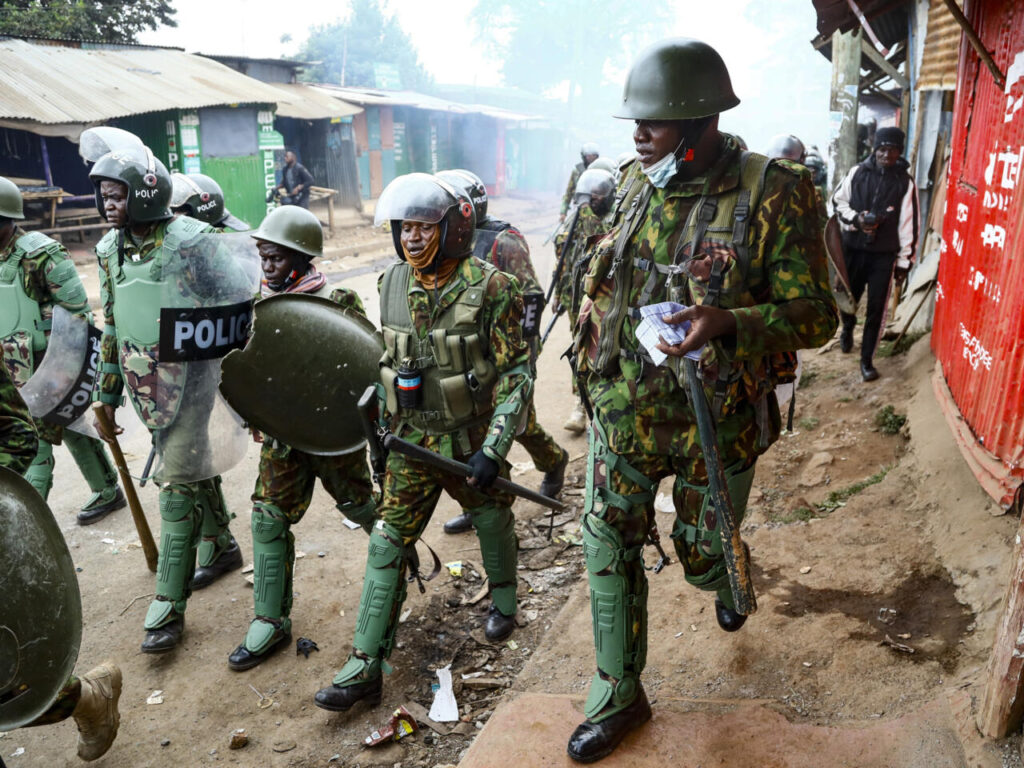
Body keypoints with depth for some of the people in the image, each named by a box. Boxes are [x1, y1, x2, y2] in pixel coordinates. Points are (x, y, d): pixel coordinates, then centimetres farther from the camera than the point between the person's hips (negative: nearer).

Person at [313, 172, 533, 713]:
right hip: (411, 439, 4)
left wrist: (494, 447, -22)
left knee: (492, 521, 18)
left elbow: (516, 373, -15)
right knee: (387, 543, 0)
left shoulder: (490, 287, -16)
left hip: (471, 439, -3)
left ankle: (503, 603, 49)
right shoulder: (393, 284, 0)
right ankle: (365, 667, 9)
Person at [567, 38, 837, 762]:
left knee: (703, 553, 14)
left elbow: (816, 314, -14)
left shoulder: (773, 195, -15)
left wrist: (728, 322, -32)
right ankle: (619, 696, 27)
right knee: (609, 546, 7)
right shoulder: (636, 185, 2)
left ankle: (728, 585, 55)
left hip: (715, 421, -4)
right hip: (625, 410, 5)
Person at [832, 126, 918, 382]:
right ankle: (848, 327, 49)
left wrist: (904, 261, -3)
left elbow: (908, 225, -2)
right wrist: (856, 218, -11)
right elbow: (838, 201, 9)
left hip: (885, 254, -1)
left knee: (876, 308, -2)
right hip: (853, 248, 2)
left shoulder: (905, 182, -4)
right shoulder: (857, 173, -1)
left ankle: (867, 359, 10)